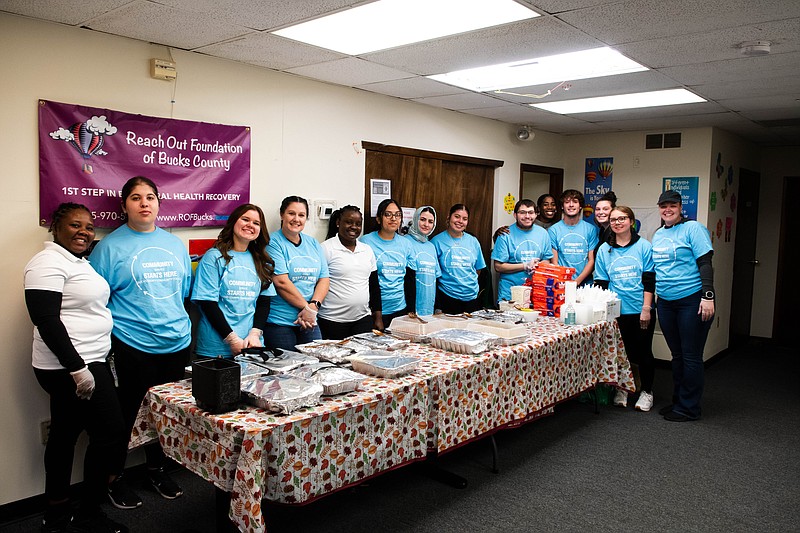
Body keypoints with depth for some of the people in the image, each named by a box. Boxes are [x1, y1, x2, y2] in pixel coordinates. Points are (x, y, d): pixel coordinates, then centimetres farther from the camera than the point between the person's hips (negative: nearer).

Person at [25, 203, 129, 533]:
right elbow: (46, 321, -22)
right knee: (111, 435, -3)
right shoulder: (48, 263, -15)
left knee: (64, 435, 16)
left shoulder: (79, 261, 14)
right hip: (71, 367, -10)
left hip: (87, 362, 10)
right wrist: (78, 369, -23)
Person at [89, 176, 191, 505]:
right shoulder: (111, 246, -4)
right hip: (133, 345, -4)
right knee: (128, 413, 6)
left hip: (176, 343, 5)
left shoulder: (175, 244, 10)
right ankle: (113, 478, 27)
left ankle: (157, 469, 35)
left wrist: (179, 325, 12)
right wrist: (112, 331, -12)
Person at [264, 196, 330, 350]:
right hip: (279, 323, -5)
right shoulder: (273, 243, -7)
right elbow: (281, 282, -15)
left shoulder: (313, 244, 12)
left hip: (309, 322, 6)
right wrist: (307, 307, -13)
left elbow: (324, 279, 7)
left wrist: (313, 306, -9)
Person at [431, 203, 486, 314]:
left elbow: (478, 268, 16)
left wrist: (470, 284, 10)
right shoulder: (438, 241, -5)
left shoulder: (473, 241, 8)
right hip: (448, 297, -4)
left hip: (472, 296, 4)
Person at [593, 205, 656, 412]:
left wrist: (646, 308, -9)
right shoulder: (604, 249, 5)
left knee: (643, 351, 7)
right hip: (616, 311, 1)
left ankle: (646, 391, 23)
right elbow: (601, 282, 5)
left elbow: (649, 280, -3)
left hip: (641, 310, -1)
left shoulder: (644, 246, 0)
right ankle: (621, 389, 25)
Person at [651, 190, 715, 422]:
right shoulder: (658, 234, 14)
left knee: (691, 356, 1)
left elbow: (705, 263, -13)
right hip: (665, 302, 7)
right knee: (677, 355, 15)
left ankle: (689, 408, 11)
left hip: (691, 301, -7)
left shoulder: (693, 228, -7)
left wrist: (708, 296, -20)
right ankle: (678, 401, 26)